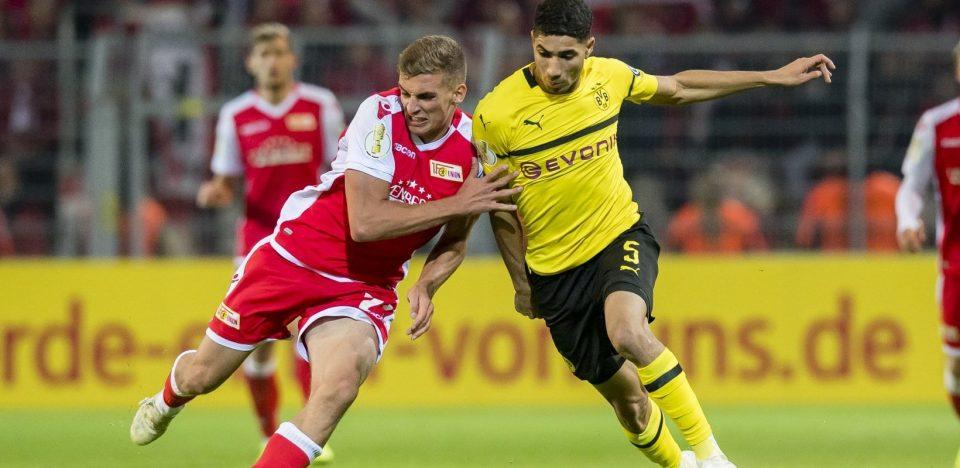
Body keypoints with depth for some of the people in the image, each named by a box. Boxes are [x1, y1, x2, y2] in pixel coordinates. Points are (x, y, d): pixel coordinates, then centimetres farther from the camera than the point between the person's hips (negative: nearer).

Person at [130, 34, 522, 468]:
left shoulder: (474, 149, -9)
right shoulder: (380, 115, -21)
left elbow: (455, 240, 9)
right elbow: (364, 222, -29)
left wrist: (425, 287, -11)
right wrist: (457, 204, -27)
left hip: (365, 286, 2)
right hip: (292, 257, -1)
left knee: (340, 383, -31)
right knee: (201, 376, 14)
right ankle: (165, 403, 52)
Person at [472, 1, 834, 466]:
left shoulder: (608, 76, -7)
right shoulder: (495, 114, -15)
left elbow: (678, 89, 13)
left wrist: (774, 77, 15)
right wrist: (522, 284, 4)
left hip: (620, 235, 0)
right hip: (554, 268, 0)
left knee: (627, 332, -32)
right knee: (624, 393, 3)